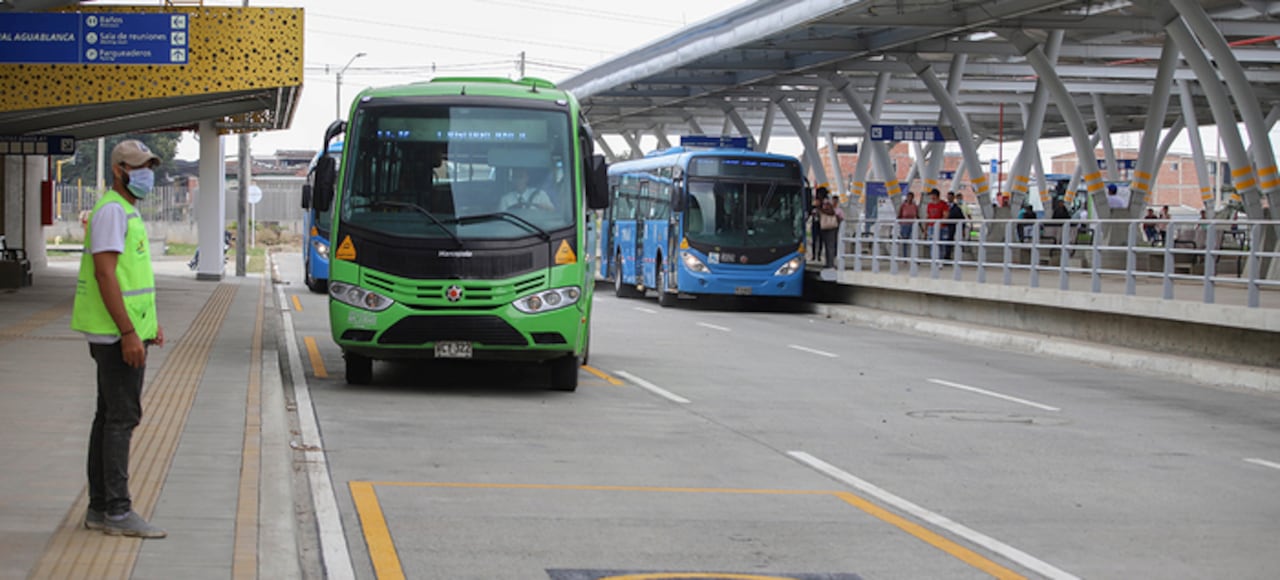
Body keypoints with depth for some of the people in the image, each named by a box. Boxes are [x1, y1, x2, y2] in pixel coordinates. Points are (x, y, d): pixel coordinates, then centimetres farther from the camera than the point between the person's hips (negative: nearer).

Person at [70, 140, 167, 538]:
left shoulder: (127, 211, 19)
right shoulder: (111, 211, -14)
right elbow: (104, 272, -22)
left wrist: (150, 323, 23)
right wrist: (128, 332, -25)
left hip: (124, 332, 11)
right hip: (117, 334, -11)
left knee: (110, 417, 11)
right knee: (122, 418, -10)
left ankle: (99, 509, 15)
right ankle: (117, 510, -8)